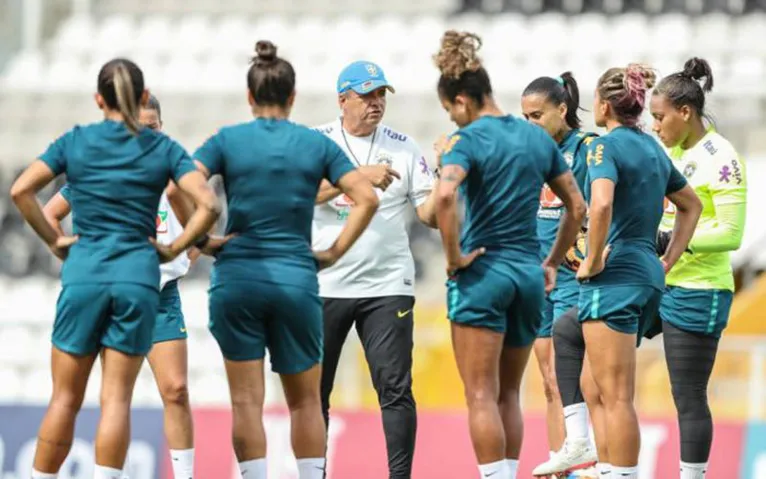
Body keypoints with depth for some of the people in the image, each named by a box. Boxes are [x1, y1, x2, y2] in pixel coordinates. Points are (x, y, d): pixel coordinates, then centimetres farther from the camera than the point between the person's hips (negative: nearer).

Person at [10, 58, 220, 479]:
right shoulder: (163, 149, 5)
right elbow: (208, 205, -6)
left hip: (83, 274, 0)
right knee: (117, 399, 0)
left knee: (65, 398, 7)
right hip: (138, 277, 0)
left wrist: (53, 241, 4)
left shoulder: (75, 142, 5)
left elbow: (21, 190, -4)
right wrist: (173, 249, 3)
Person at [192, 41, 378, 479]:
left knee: (247, 400, 3)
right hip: (296, 279, 1)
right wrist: (334, 253, 2)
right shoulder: (317, 144, 4)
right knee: (305, 399, 12)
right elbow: (367, 199, -3)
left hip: (236, 278, -1)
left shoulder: (228, 140, 1)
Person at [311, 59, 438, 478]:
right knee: (313, 391, 5)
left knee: (396, 390, -5)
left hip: (387, 286, 0)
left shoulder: (403, 147, 6)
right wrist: (359, 175, -23)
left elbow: (429, 214, 3)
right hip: (324, 284, 0)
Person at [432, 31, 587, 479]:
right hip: (529, 275, 6)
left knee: (482, 396, -2)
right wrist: (553, 263, 20)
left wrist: (454, 256, -17)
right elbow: (577, 207, 14)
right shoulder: (538, 138, 9)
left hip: (483, 273, -6)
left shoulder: (468, 140, -10)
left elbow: (445, 195, -28)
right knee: (509, 395, 15)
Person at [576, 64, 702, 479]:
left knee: (616, 396, -7)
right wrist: (668, 260, 22)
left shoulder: (606, 146, -11)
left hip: (614, 275, -9)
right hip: (649, 277, 9)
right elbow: (691, 205, 27)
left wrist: (593, 261, -18)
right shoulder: (652, 149, 15)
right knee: (613, 392, 16)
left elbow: (601, 204, -29)